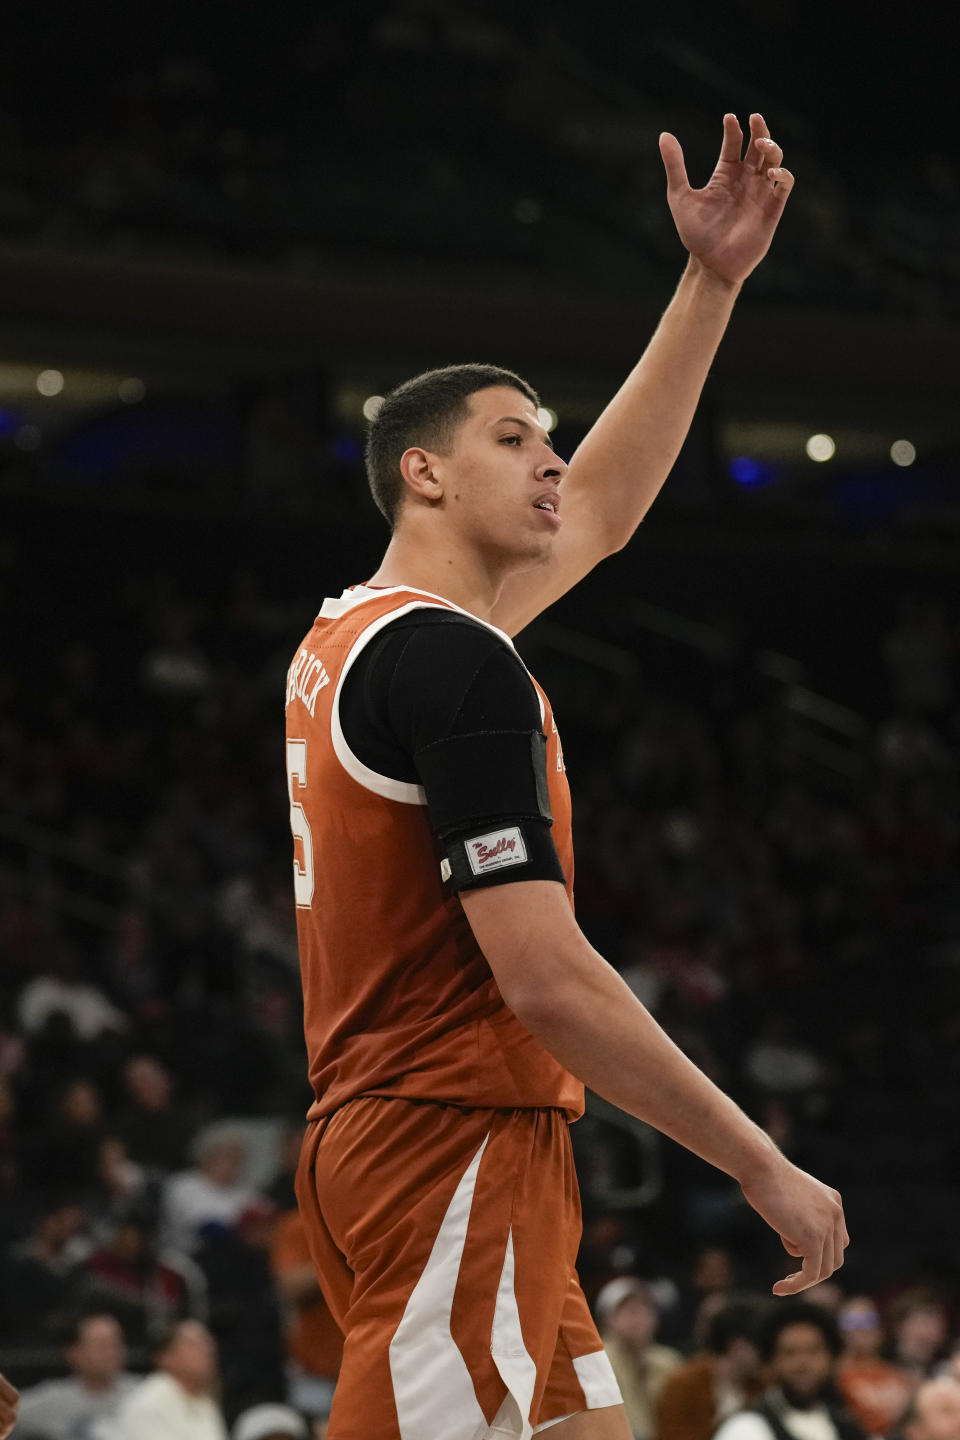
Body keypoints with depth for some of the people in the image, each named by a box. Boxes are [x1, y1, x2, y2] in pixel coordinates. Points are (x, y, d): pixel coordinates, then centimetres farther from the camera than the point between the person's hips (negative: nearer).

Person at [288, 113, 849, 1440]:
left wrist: (714, 280, 25)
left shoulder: (354, 634, 16)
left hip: (391, 1140, 10)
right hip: (461, 1146, -10)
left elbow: (601, 509, 28)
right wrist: (767, 1171, -14)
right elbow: (548, 978, -20)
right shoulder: (455, 659, -14)